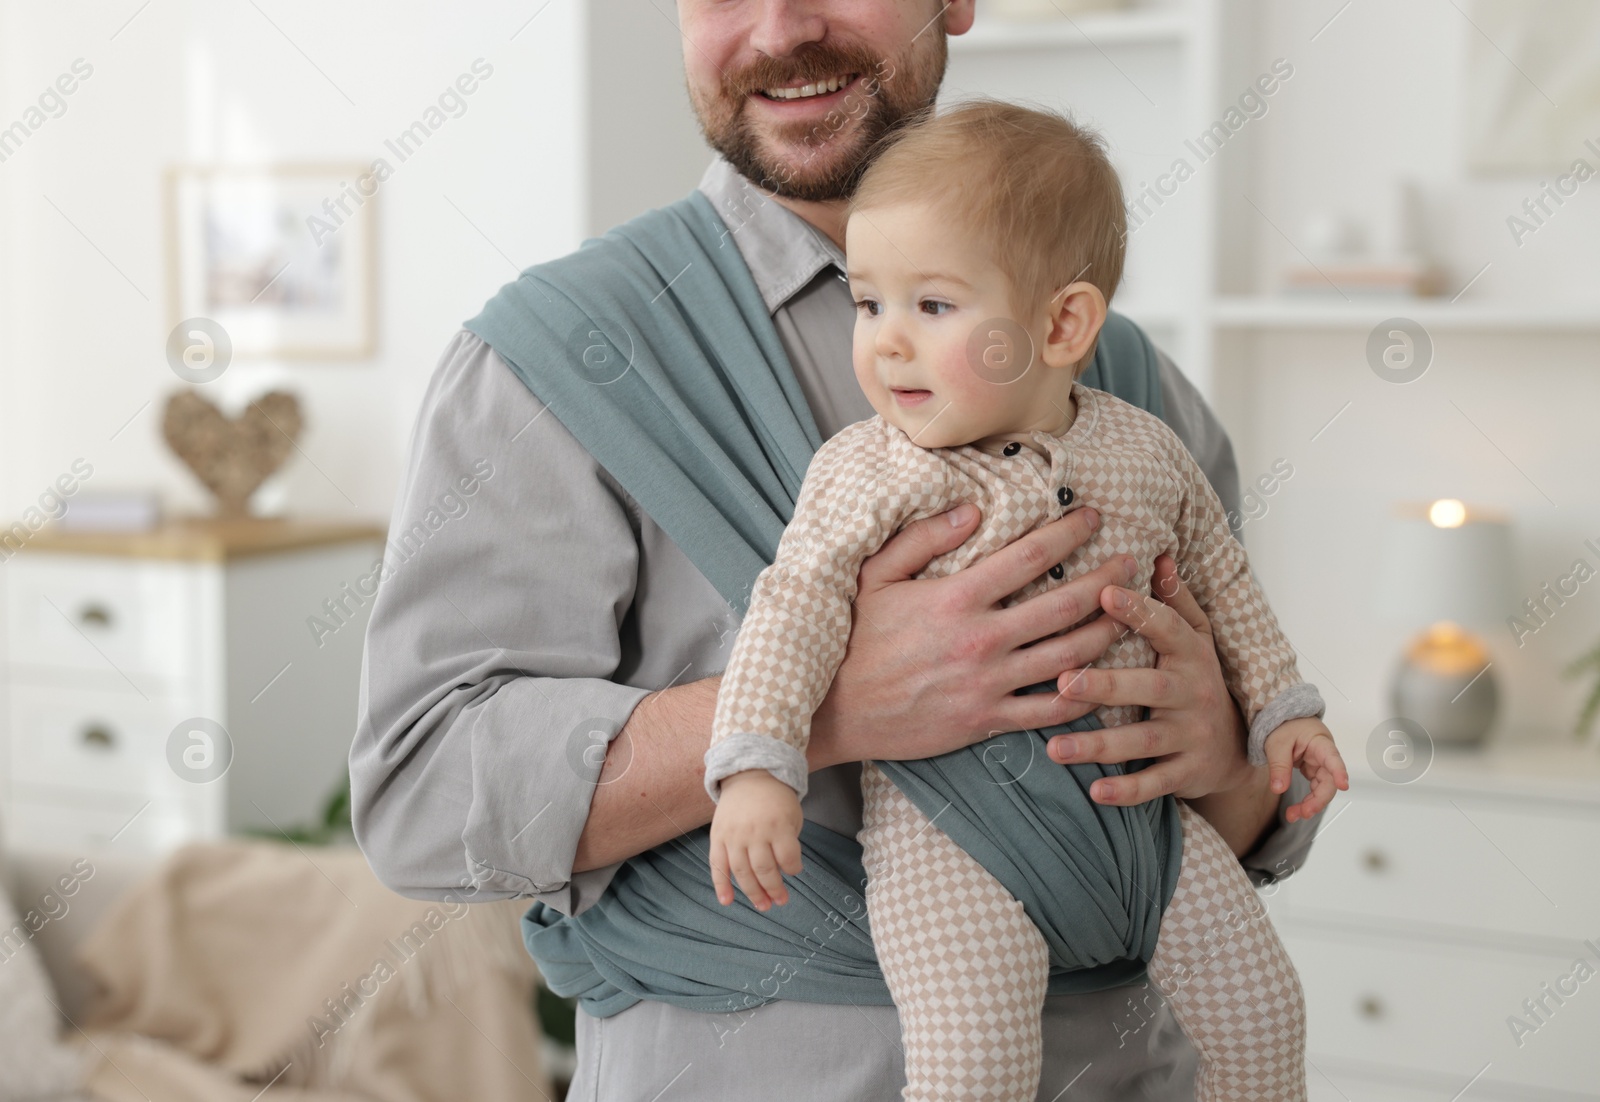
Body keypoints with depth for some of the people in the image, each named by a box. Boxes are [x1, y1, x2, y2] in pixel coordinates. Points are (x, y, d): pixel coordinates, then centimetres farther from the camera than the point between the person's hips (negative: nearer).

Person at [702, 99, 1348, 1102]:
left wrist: (1282, 705, 16)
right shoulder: (864, 473, -9)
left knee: (1258, 1004, 5)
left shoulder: (1145, 453, 3)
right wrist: (756, 766, -24)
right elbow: (794, 607, -14)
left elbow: (1219, 577, 17)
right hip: (941, 817, -4)